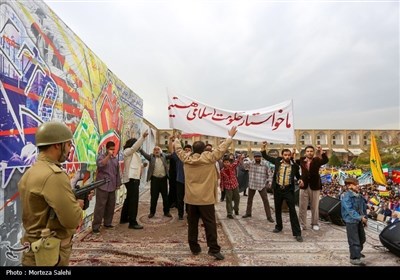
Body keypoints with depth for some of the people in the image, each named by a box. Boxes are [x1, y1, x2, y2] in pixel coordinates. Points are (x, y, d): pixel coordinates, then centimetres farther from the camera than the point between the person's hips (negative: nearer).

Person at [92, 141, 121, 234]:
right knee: (100, 206, -5)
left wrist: (118, 183, 17)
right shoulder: (101, 156, -3)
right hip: (102, 186, -6)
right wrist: (108, 155, -27)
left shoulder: (115, 159, 14)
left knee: (111, 206, 10)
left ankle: (107, 223, 25)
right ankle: (95, 226, 3)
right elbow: (100, 165, -26)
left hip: (112, 187, 6)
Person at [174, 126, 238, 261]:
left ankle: (194, 248, 23)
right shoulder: (209, 158, -10)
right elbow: (221, 148, -4)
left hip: (191, 198, 4)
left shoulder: (186, 158, 0)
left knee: (192, 224, 13)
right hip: (206, 198, -4)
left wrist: (177, 139, 36)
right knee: (210, 223, 2)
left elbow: (178, 149, 17)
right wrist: (230, 136, 7)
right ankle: (214, 249, 3)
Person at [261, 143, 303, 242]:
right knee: (278, 209, 16)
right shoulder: (277, 161, 0)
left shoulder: (294, 165, -3)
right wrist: (263, 149, -1)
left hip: (289, 190, -2)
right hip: (277, 189, 2)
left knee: (292, 211, -3)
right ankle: (279, 226, 36)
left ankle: (297, 233, 2)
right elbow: (266, 157, 11)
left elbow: (298, 176, 14)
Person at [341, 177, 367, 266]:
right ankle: (355, 258, 9)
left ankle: (357, 252, 44)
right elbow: (350, 210, -26)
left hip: (359, 221, 9)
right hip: (351, 221, -9)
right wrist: (360, 218, -33)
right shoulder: (347, 197, -19)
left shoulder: (359, 196, 6)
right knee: (354, 240, -2)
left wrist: (365, 218, 11)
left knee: (362, 238, 22)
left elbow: (364, 208, 14)